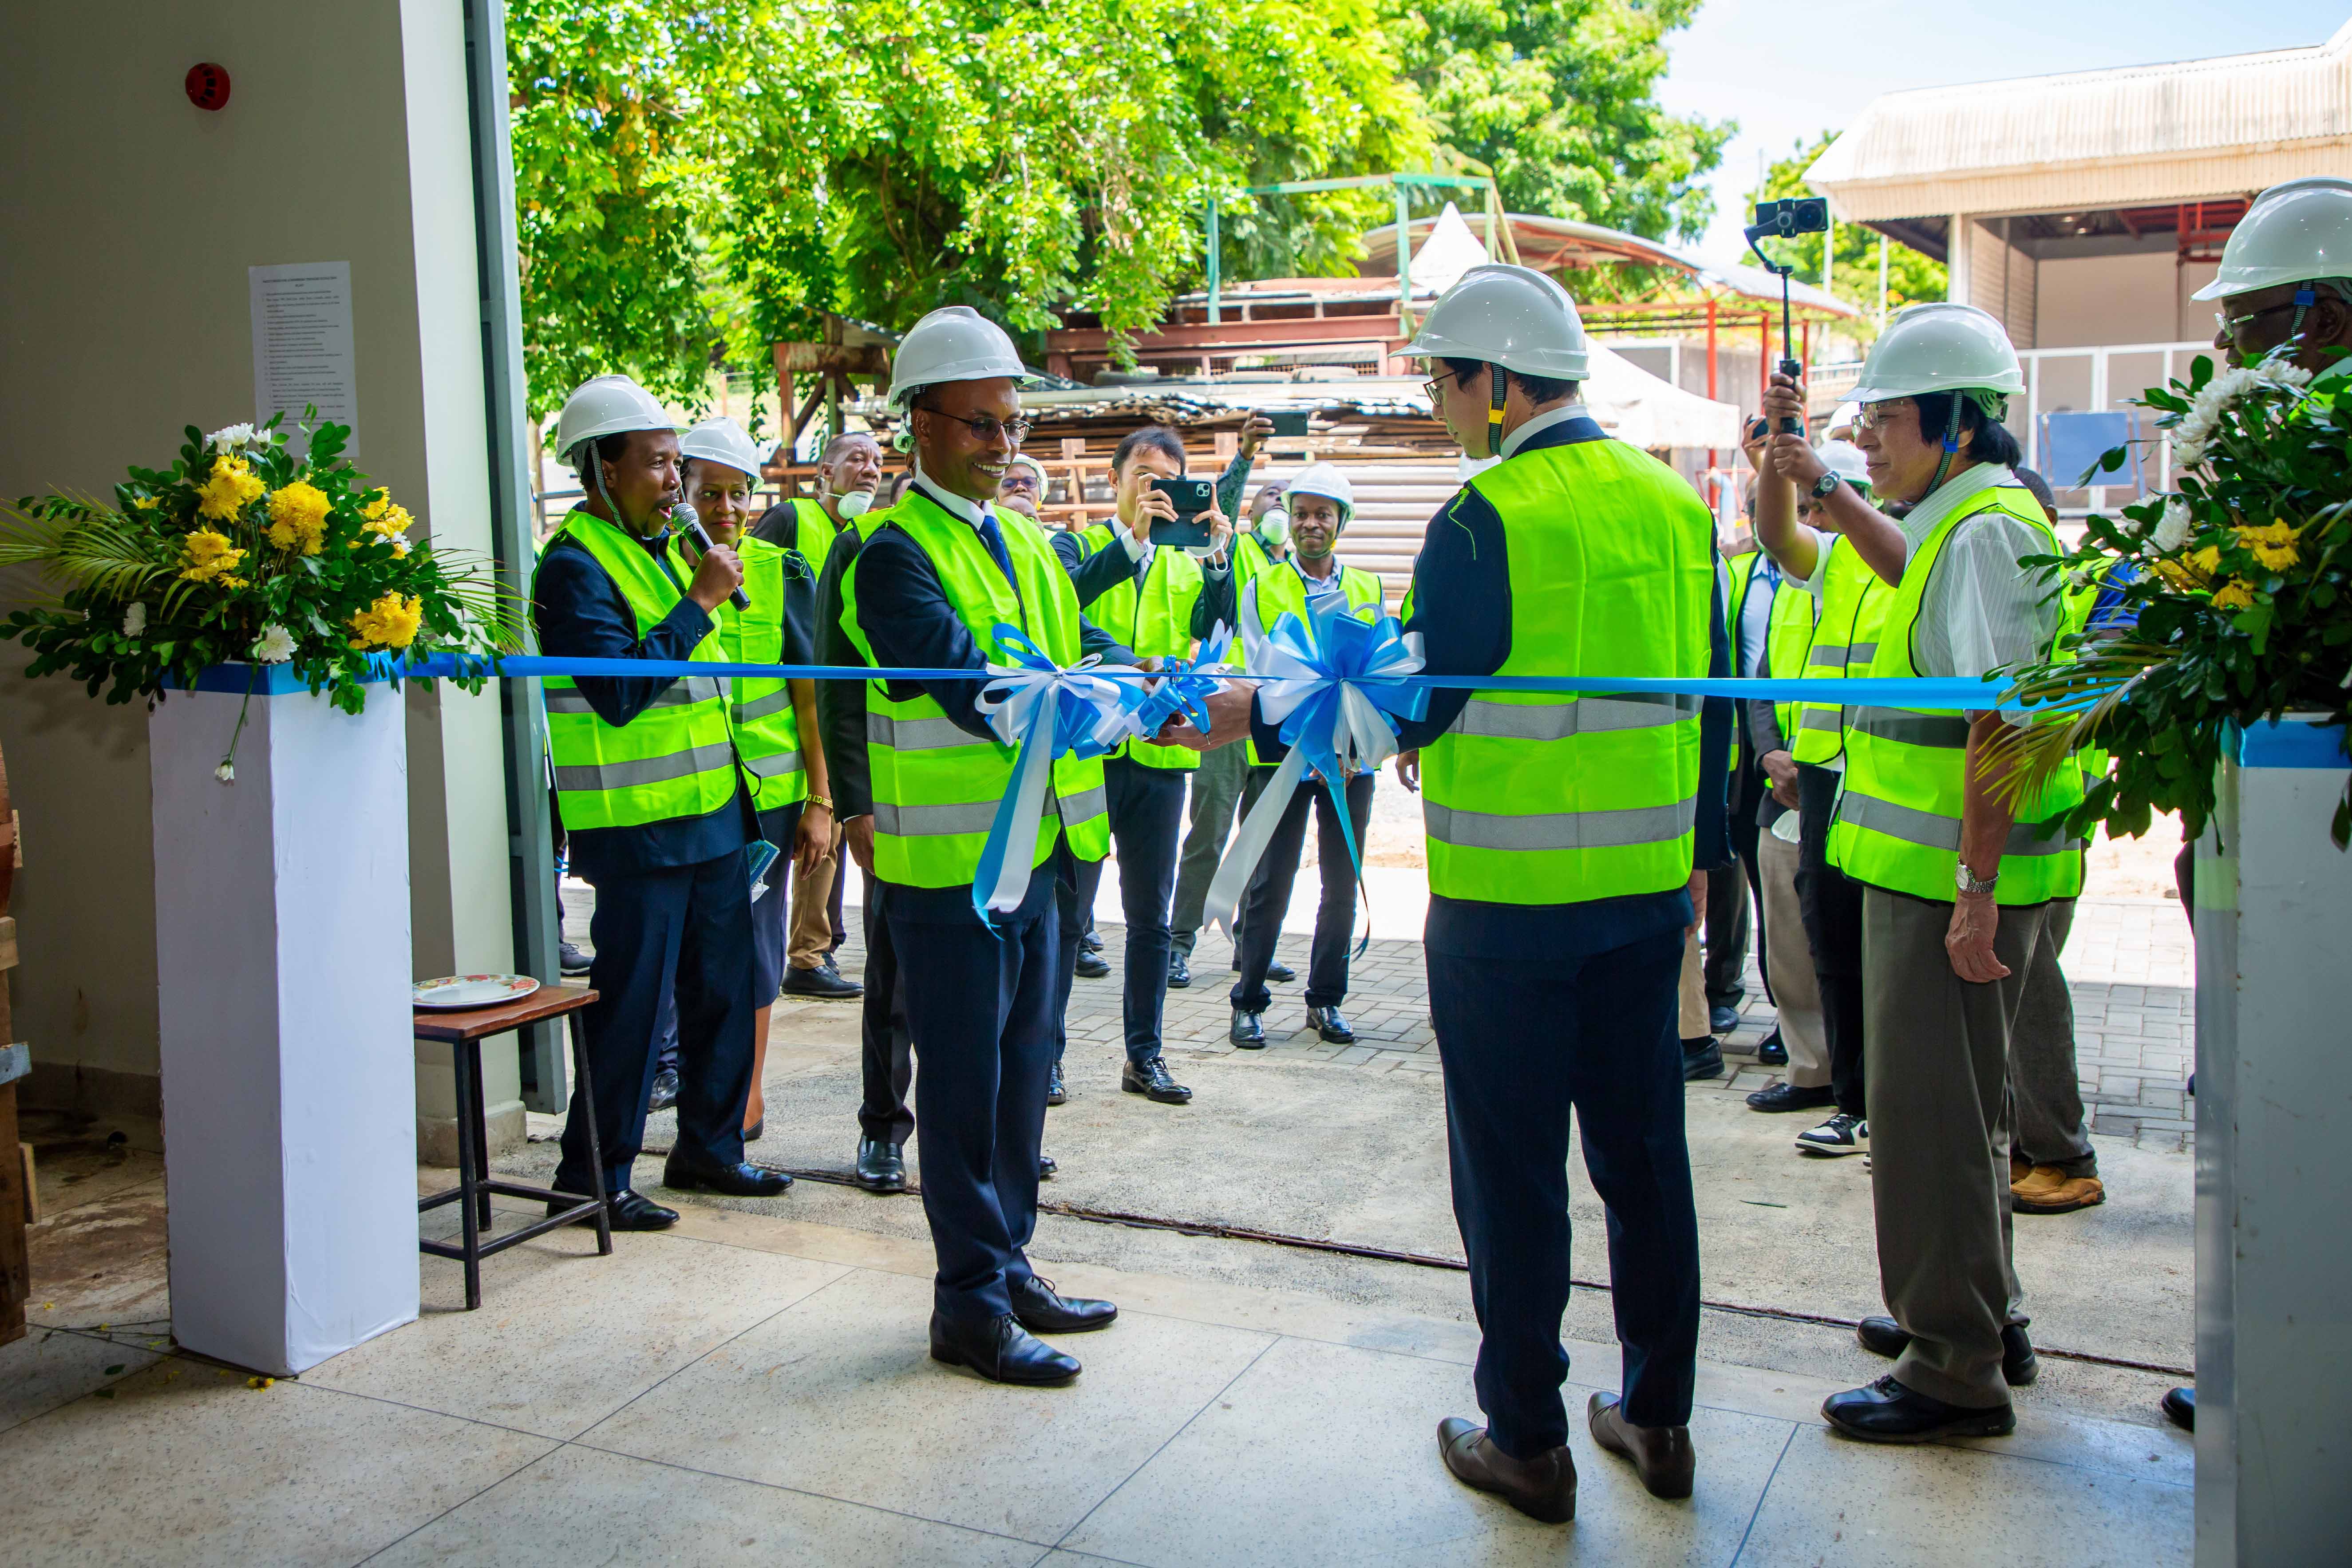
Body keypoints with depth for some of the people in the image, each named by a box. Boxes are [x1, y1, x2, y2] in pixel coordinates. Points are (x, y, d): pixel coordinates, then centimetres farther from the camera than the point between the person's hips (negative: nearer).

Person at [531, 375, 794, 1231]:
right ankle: (593, 1176, 10)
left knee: (723, 990, 13)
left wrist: (739, 794, 19)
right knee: (628, 1002, -2)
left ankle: (709, 1146, 27)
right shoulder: (574, 566, -11)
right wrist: (699, 604, -20)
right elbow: (618, 687, -23)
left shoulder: (661, 549, 17)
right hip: (635, 829, -9)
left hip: (712, 815, 9)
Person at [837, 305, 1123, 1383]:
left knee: (1021, 1072, 16)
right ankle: (970, 1305, 13)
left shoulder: (1026, 544, 15)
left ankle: (1009, 1266, 31)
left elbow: (1079, 651, 12)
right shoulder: (896, 553, -12)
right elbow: (970, 689, -24)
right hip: (947, 862, -8)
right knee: (964, 1084, 1)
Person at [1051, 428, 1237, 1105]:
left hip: (1159, 752, 3)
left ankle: (1144, 1055, 18)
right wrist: (1134, 537, -24)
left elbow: (1216, 625, -4)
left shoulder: (1188, 562, 15)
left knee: (1150, 915, 9)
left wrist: (1218, 553, -18)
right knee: (1065, 909, 0)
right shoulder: (1078, 545, 6)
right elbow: (1064, 596, -17)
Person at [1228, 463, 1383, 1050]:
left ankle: (1326, 1000, 21)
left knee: (1342, 886, 8)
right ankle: (1249, 1003, 12)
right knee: (1270, 885, 0)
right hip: (1283, 754, -3)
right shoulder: (1262, 590, 3)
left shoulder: (1369, 591, 11)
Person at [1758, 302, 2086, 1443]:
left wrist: (1974, 894, -25)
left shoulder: (1985, 533, -17)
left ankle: (1957, 1371, 9)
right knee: (1950, 1105, 20)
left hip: (1954, 878, -10)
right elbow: (1909, 575, 39)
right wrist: (1819, 484, 33)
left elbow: (2001, 720, -24)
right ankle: (1980, 1317, 34)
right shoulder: (1961, 523, 13)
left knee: (1932, 1115, -2)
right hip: (1933, 869, 10)